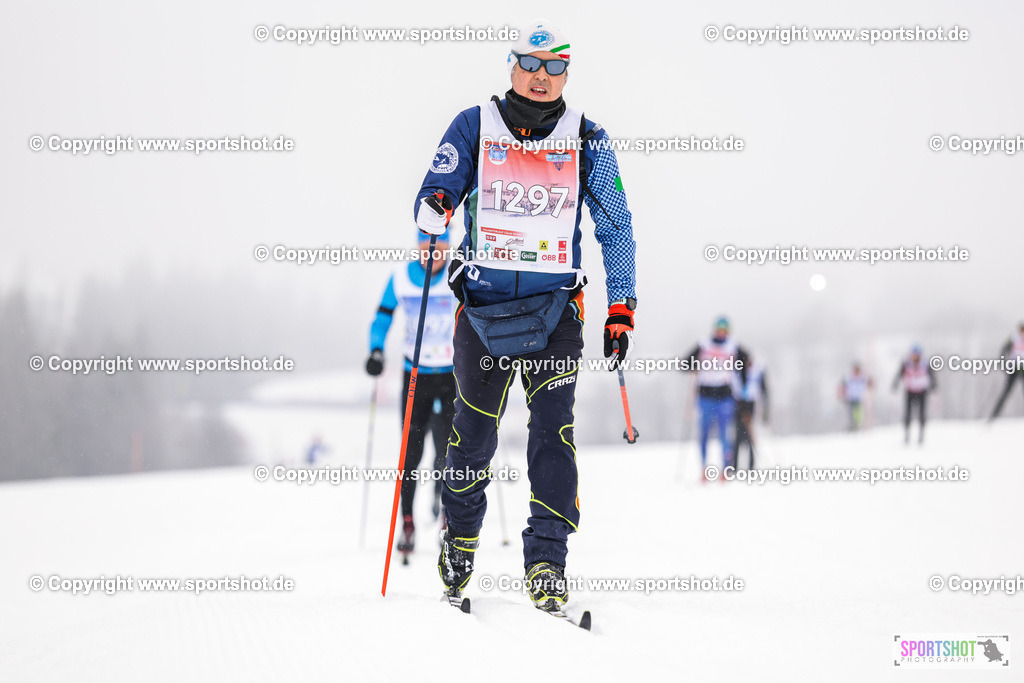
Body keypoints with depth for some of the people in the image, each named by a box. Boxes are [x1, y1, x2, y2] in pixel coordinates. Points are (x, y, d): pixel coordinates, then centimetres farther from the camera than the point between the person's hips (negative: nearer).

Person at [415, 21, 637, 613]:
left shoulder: (586, 140, 3)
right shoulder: (474, 127, 3)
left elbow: (616, 227, 7)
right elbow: (436, 190, -2)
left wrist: (622, 309, 2)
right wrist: (435, 208, -27)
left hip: (555, 308, 0)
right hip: (483, 303, 0)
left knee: (553, 429, -14)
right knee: (475, 431, 8)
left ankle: (548, 562, -14)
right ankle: (460, 541, 32)